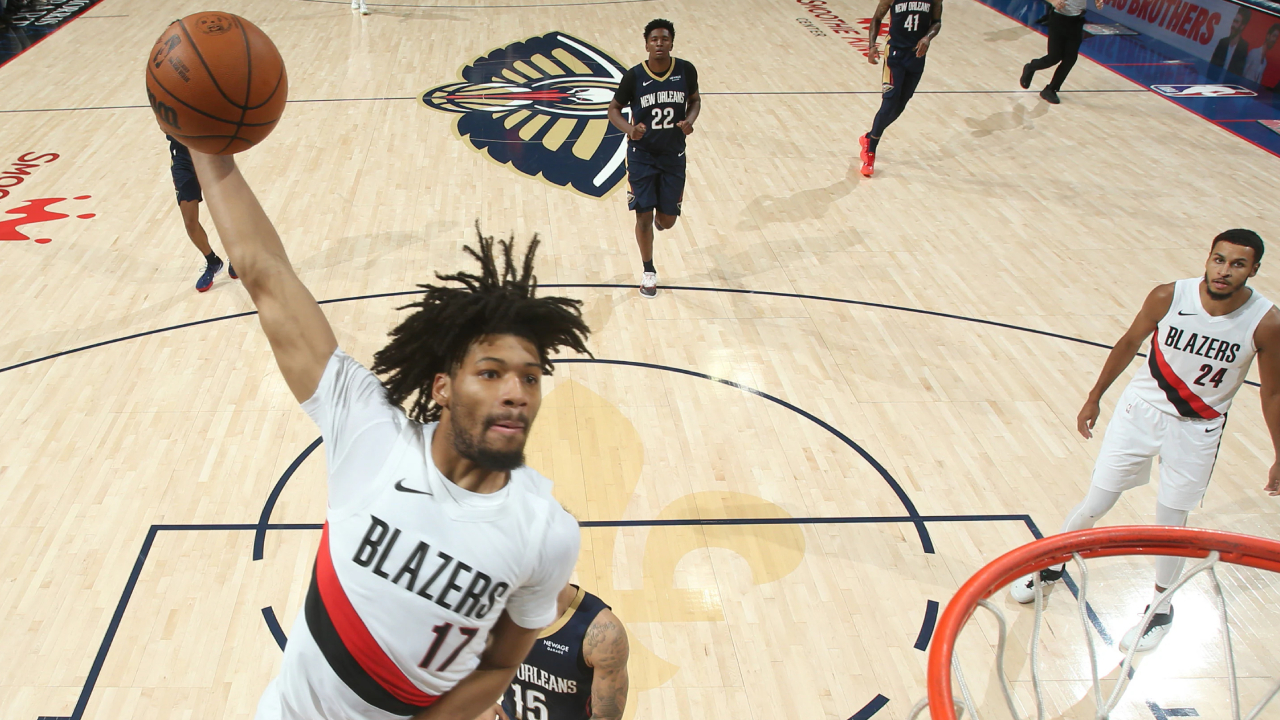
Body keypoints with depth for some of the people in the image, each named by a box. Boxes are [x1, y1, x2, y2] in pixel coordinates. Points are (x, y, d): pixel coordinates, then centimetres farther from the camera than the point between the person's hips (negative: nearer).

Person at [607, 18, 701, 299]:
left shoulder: (686, 70, -7)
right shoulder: (634, 76, -13)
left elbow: (695, 100, 10)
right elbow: (614, 109, -2)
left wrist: (689, 120, -11)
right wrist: (629, 129, -22)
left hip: (673, 155, 2)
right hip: (642, 155, -2)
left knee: (667, 221, 6)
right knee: (644, 217, -2)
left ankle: (659, 215, 47)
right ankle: (649, 272, 20)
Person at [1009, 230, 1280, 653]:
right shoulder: (1168, 298, -19)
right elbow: (1130, 343, -1)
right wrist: (1094, 398, 8)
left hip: (1197, 430, 0)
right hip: (1142, 409, 1)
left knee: (1171, 523, 8)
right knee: (1094, 506, 5)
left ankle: (1161, 609, 34)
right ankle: (1053, 566, 33)